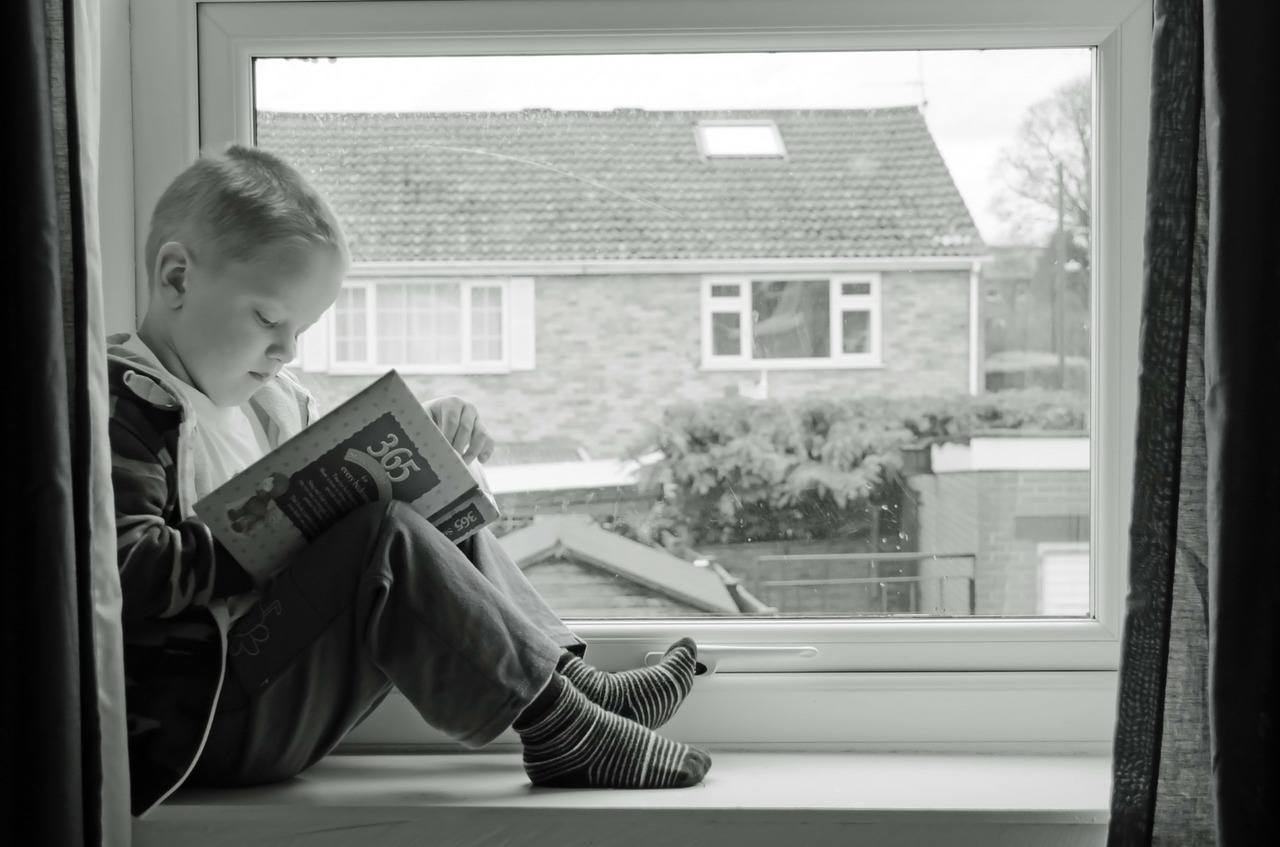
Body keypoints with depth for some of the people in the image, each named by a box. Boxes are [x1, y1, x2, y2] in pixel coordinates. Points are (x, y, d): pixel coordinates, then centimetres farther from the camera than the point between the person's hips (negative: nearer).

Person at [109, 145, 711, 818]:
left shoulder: (266, 396, 17)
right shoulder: (127, 406, -14)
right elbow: (124, 571, -27)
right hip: (201, 722, -10)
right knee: (388, 538, -26)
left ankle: (574, 683, 3)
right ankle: (557, 732, -19)